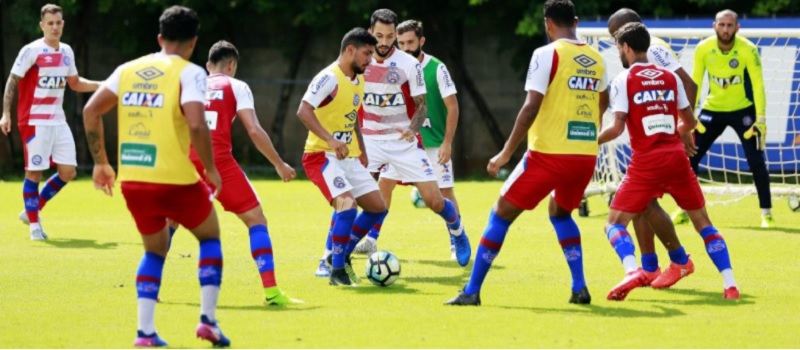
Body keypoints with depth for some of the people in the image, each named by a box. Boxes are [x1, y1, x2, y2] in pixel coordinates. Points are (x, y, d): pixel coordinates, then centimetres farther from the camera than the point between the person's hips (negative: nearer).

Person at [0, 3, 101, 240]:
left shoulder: (66, 52, 9)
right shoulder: (31, 51, -10)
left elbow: (75, 83, 23)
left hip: (58, 121, 7)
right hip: (34, 121, -7)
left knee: (68, 171, 3)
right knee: (34, 172, -3)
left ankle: (32, 210, 19)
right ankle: (34, 224, 5)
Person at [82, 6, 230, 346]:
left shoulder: (128, 70, 12)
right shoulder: (189, 72, -4)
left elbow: (91, 110, 7)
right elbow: (196, 123, -19)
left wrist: (100, 162, 15)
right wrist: (211, 169, -7)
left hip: (132, 180, 4)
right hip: (175, 178, -4)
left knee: (155, 249, 24)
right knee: (210, 236, 20)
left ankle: (145, 330, 9)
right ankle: (208, 319, 9)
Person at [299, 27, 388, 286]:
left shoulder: (358, 80, 11)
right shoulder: (329, 78, -17)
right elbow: (303, 111, -27)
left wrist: (362, 152, 22)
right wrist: (330, 140, -35)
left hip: (349, 157, 9)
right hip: (322, 156, -9)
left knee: (378, 207, 7)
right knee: (347, 205, -24)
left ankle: (342, 255, 22)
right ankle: (337, 271, -13)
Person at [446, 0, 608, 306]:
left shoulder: (547, 54, -7)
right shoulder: (596, 59, 11)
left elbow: (531, 107, -14)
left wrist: (506, 153, -10)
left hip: (549, 153, -5)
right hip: (586, 155, 5)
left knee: (501, 213, 8)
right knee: (560, 212, 30)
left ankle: (472, 291, 6)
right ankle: (579, 288, 16)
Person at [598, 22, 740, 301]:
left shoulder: (623, 80, -1)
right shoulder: (670, 77, 11)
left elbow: (617, 127, -10)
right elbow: (690, 121, 16)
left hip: (646, 162, -4)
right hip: (676, 157, 4)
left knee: (615, 223, 4)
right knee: (702, 222, 15)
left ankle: (632, 270, -25)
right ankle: (730, 283, 3)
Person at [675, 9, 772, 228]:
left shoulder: (748, 50, -19)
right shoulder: (703, 49, -13)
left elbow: (758, 85, -16)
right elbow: (695, 82, -4)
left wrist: (761, 119, -20)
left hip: (742, 110, -2)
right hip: (712, 110, 2)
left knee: (756, 162, -10)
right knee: (690, 158, -1)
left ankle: (766, 213, 2)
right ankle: (684, 210, 13)